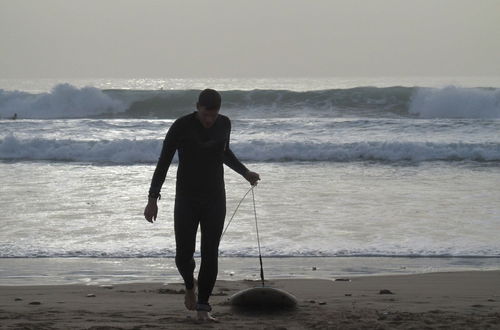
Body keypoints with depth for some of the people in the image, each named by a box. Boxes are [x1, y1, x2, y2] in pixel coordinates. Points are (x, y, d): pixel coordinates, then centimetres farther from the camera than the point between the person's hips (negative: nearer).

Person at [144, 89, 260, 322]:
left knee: (210, 255, -5)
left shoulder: (224, 123, -1)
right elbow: (163, 163, -11)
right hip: (186, 200, -2)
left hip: (215, 199, 2)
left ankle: (202, 308, 6)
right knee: (184, 256, -3)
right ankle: (190, 285, 32)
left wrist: (245, 173, 14)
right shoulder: (181, 127, -14)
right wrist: (152, 199, -16)